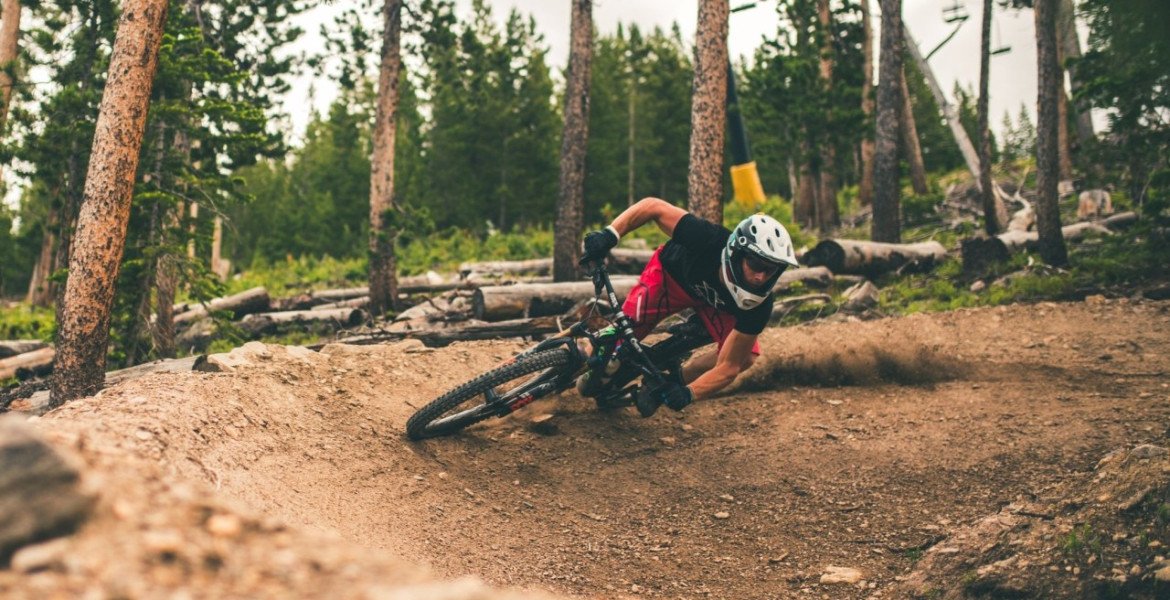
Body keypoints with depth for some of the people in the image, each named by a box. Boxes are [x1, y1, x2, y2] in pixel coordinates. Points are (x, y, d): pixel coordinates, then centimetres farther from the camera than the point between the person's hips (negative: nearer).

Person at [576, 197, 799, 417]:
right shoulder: (708, 240, -43)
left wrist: (688, 394, -45)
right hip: (670, 275, -1)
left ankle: (673, 381, 5)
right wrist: (609, 235, -44)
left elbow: (729, 366, -31)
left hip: (715, 301, 1)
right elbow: (653, 206, -33)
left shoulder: (758, 304, -36)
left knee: (745, 356, -20)